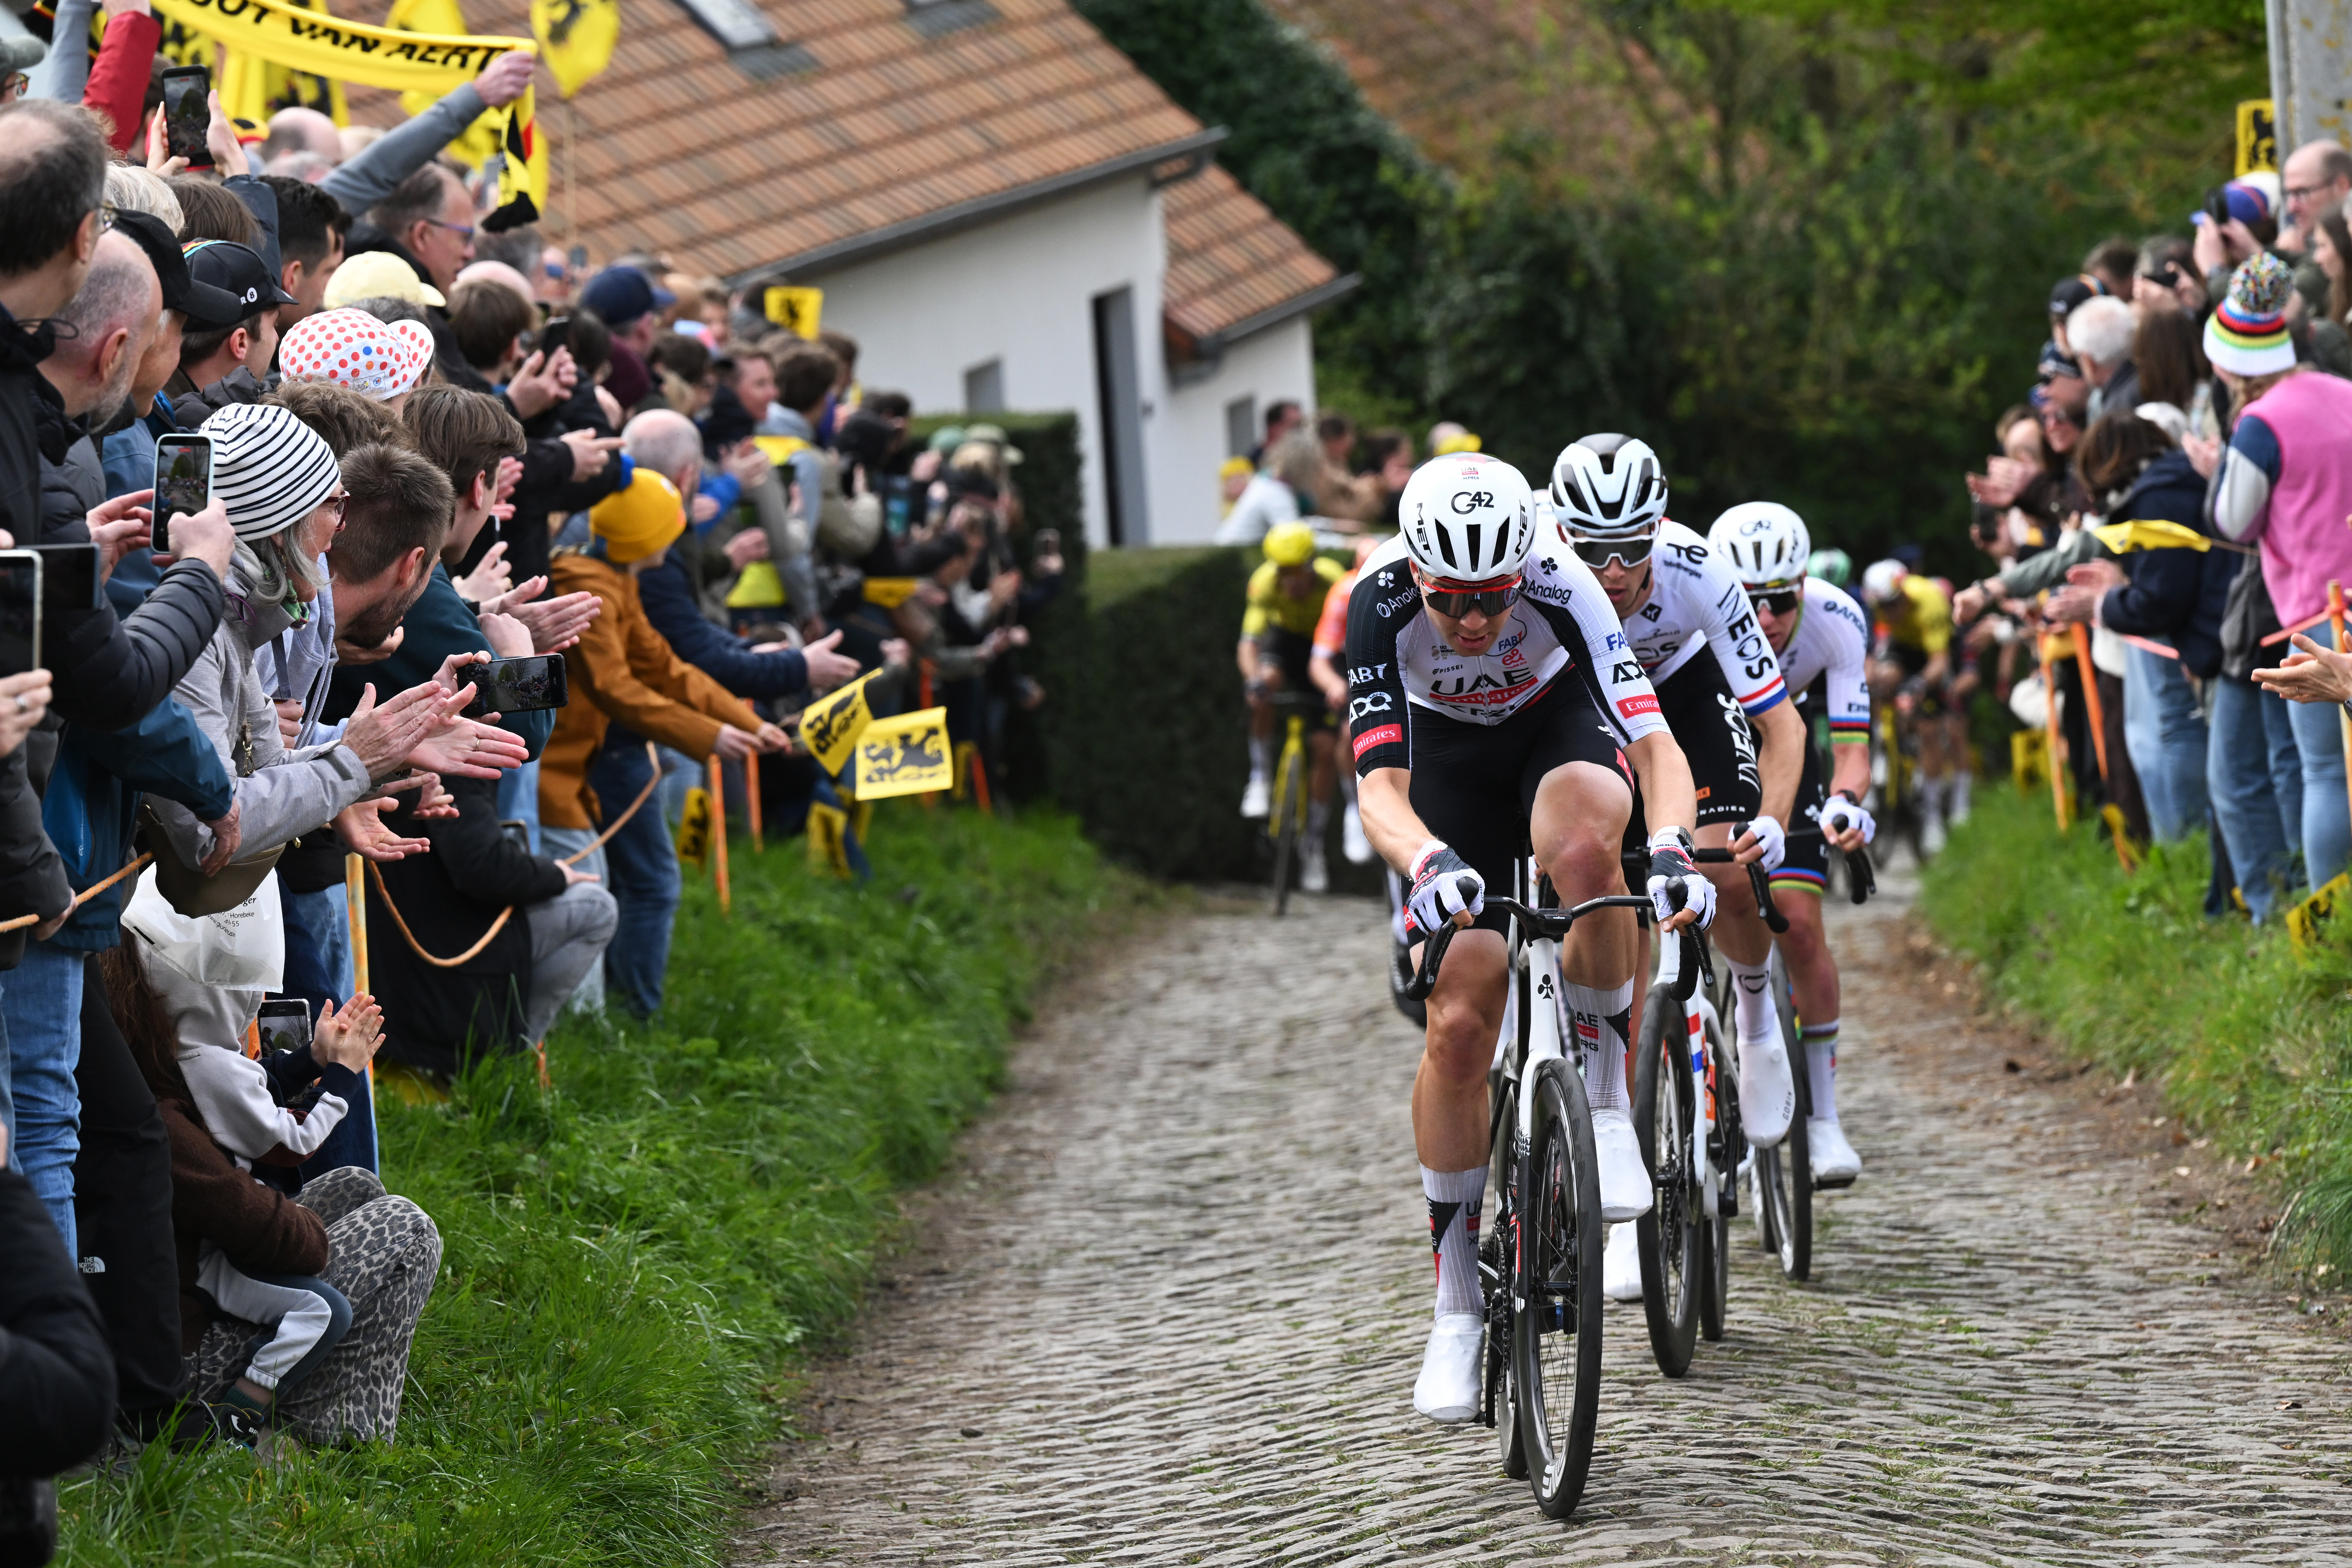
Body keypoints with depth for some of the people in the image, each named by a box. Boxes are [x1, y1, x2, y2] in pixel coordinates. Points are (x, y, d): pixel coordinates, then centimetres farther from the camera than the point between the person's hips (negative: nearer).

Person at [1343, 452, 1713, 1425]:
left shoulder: (1562, 590, -33)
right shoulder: (1381, 603, -31)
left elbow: (1655, 744, -38)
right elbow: (1380, 787, -36)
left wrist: (1671, 848, -57)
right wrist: (1428, 862, -57)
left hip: (1561, 731, -1)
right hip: (1450, 759, 1)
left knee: (1584, 849, -39)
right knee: (1458, 1024, -10)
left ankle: (1605, 1105, -19)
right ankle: (1457, 1303, 2)